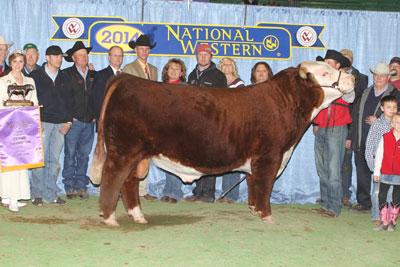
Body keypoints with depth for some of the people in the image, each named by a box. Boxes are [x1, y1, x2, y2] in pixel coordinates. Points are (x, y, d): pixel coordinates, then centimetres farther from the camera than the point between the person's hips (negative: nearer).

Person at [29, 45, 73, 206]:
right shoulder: (35, 76, 3)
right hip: (42, 123, -4)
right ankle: (37, 194, 1)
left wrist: (68, 122, 5)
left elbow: (69, 101, 16)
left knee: (54, 160, 4)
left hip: (60, 125, 4)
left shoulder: (64, 78, 17)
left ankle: (51, 194, 9)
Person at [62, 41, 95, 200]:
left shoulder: (93, 75, 13)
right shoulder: (67, 74, 0)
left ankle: (81, 186, 12)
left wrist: (95, 115, 6)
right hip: (73, 121, -4)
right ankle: (70, 187, 4)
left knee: (84, 155, 6)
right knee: (70, 154, -2)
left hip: (89, 121, 4)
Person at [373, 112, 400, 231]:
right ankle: (384, 222, 11)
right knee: (382, 197, 2)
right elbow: (379, 155, 1)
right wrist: (376, 172, 0)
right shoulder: (385, 138, -2)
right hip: (385, 174, 1)